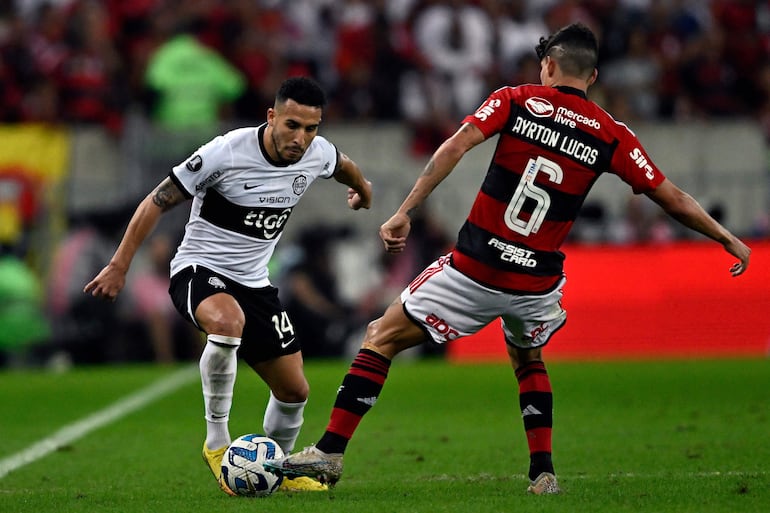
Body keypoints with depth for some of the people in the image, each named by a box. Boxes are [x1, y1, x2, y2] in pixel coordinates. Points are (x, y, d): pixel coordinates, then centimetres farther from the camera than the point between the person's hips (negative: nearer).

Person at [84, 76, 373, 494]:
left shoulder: (317, 154, -7)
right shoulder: (226, 152, -24)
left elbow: (344, 166, 21)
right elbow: (157, 202, -15)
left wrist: (363, 190, 42)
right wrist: (119, 266, -15)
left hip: (254, 283, 6)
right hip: (198, 270, -6)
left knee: (294, 389, 5)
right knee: (227, 321, -40)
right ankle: (216, 441, -24)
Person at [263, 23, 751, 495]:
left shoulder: (516, 101, 1)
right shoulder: (612, 136, 4)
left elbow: (455, 147, -13)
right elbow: (672, 198, 6)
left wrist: (404, 213, -14)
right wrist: (728, 239, 18)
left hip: (473, 271, -3)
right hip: (537, 284, 3)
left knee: (381, 338, 11)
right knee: (528, 361, 33)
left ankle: (330, 452, 6)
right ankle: (543, 473, 21)